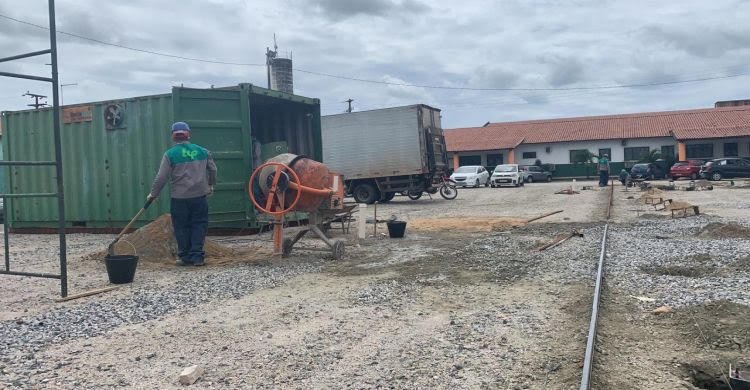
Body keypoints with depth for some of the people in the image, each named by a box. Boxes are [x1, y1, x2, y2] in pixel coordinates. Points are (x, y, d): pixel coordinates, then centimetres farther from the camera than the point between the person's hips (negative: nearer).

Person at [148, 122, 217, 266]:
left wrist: (153, 194, 7)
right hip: (199, 195, 2)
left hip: (179, 198, -2)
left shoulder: (170, 154, -5)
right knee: (199, 225, 8)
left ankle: (185, 257, 13)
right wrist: (211, 185, 29)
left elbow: (161, 177, -5)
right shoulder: (202, 151, 4)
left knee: (182, 227, 8)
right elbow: (213, 170, 12)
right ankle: (198, 256, 5)